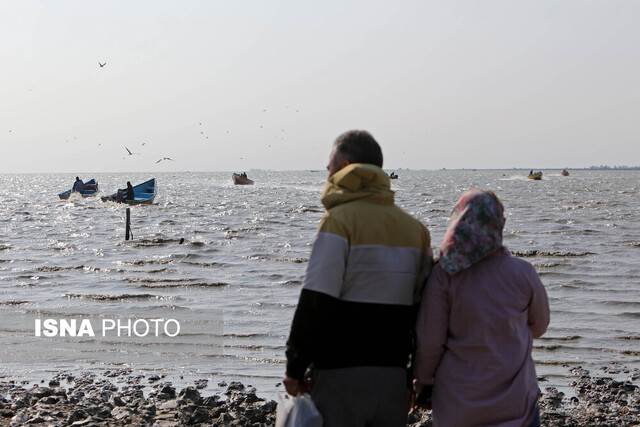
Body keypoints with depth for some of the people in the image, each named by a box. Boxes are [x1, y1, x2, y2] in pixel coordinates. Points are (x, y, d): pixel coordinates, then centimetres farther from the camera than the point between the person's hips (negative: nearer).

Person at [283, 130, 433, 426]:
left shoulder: (339, 220, -10)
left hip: (342, 375, -6)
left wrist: (295, 368, -8)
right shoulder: (414, 227, 10)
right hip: (394, 377, 6)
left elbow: (315, 304, -16)